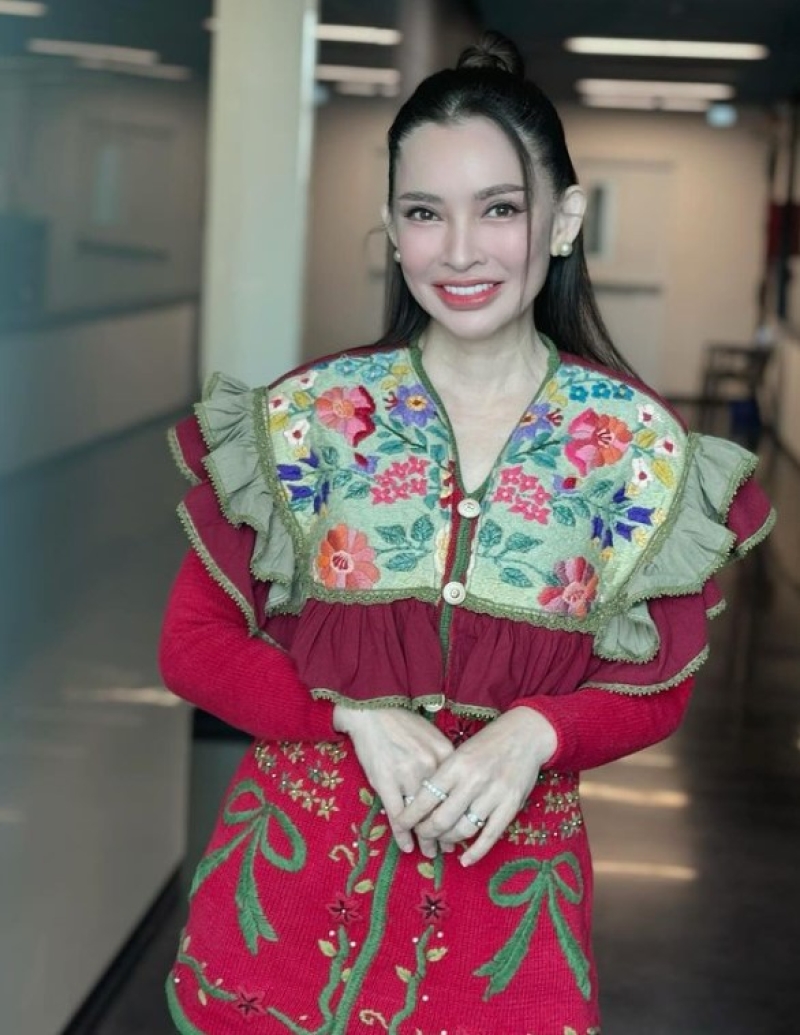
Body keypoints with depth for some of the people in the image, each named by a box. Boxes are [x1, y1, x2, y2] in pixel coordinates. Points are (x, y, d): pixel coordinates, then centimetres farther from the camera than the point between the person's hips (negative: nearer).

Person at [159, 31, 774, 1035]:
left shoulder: (640, 449, -5)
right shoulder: (305, 417, -5)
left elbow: (654, 690, 2)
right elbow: (194, 642, -1)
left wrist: (532, 733, -18)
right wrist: (356, 716, -17)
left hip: (509, 880, 0)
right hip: (295, 875, 1)